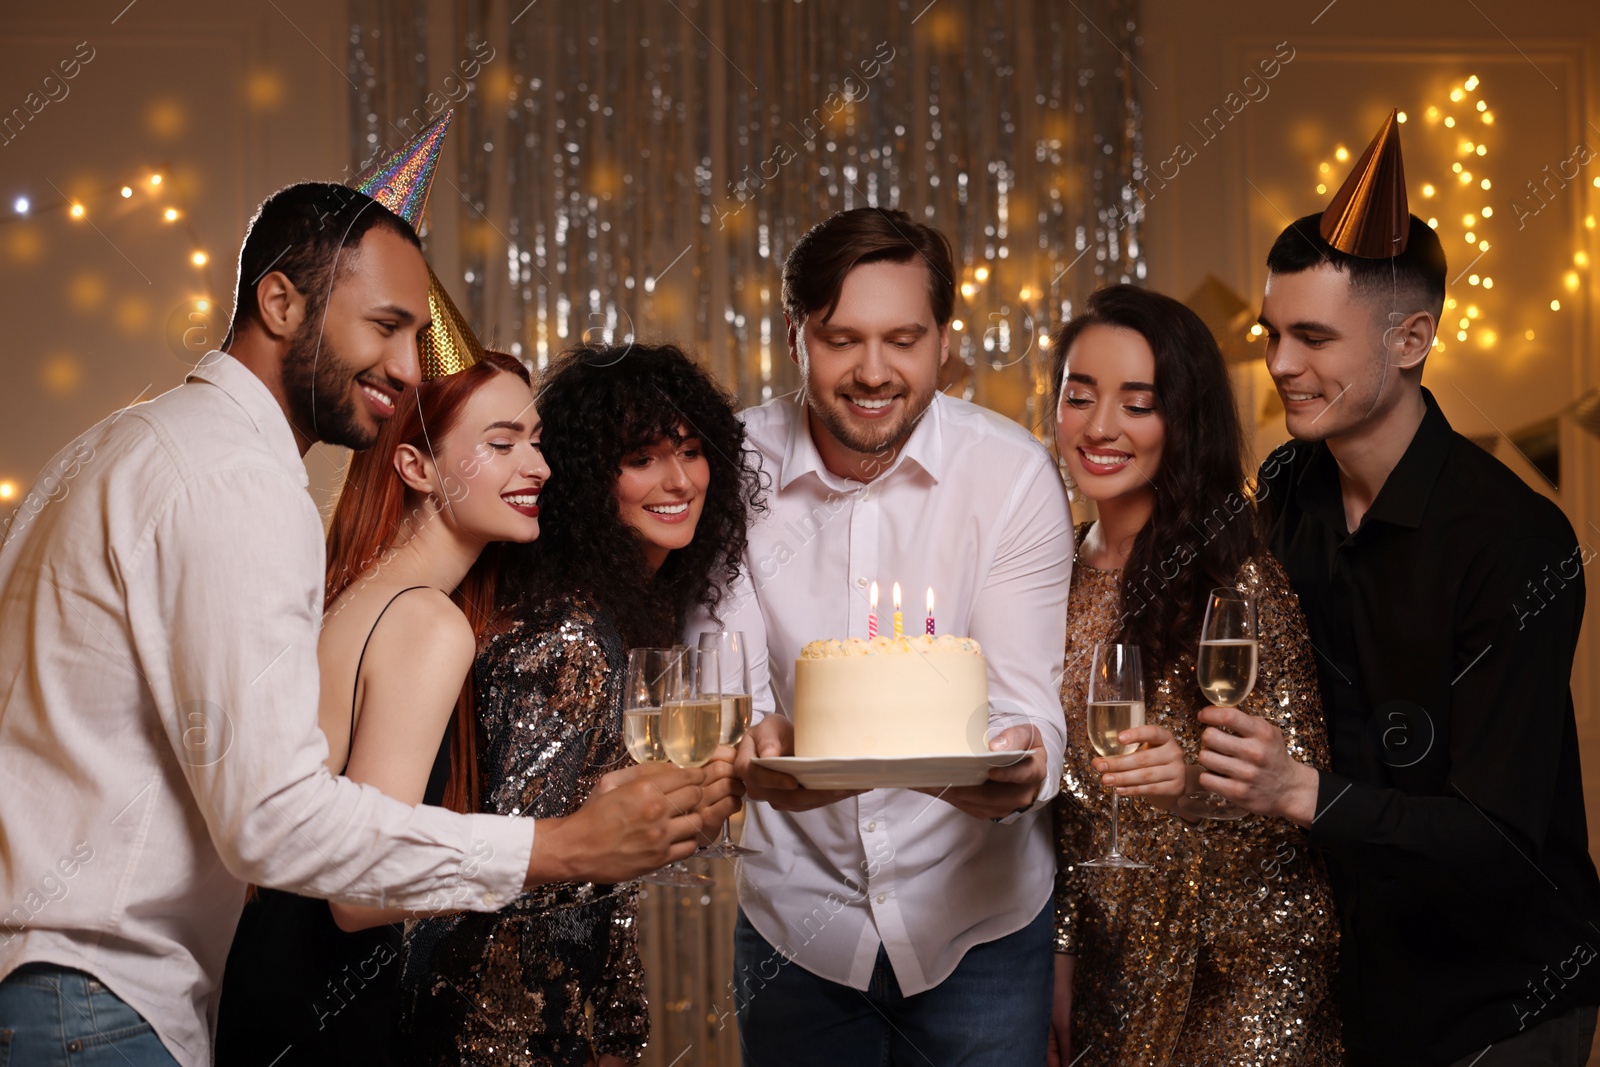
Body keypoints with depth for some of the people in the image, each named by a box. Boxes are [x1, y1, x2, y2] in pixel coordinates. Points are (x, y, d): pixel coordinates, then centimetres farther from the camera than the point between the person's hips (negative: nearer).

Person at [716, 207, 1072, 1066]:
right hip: (796, 921, 1)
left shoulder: (1011, 472, -11)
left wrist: (1019, 768, -37)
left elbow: (1026, 699, -13)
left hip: (979, 923, -1)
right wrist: (756, 744, -35)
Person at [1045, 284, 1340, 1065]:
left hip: (1241, 977, -5)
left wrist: (1197, 781, -33)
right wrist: (1059, 956, 9)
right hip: (1109, 965, 5)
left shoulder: (1241, 581, -12)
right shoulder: (1062, 577, 5)